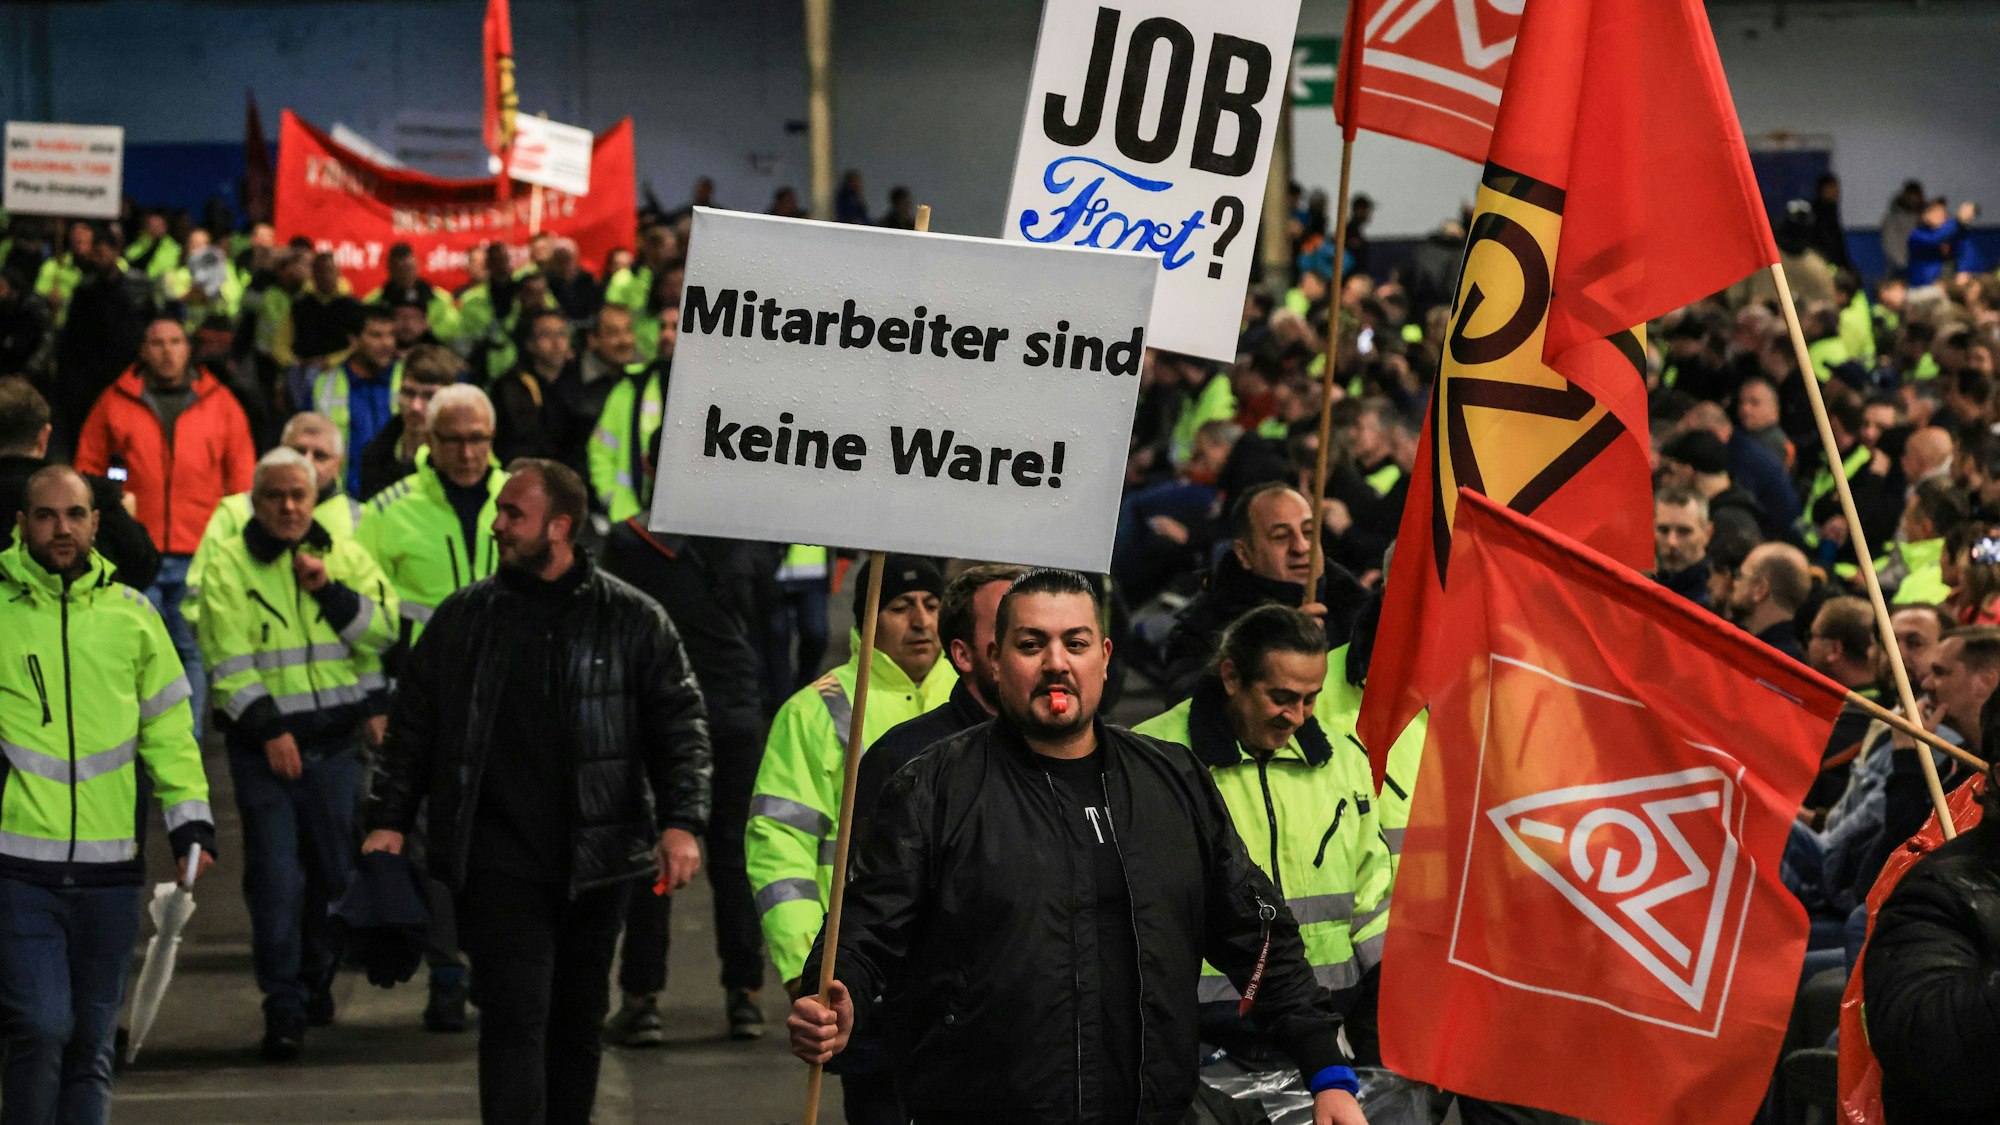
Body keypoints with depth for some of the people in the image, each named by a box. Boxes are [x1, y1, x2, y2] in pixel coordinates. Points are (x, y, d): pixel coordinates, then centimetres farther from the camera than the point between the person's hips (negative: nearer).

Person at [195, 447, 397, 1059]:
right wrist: (268, 729, -16)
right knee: (275, 877, -8)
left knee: (333, 869, 11)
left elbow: (381, 631, 0)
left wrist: (329, 590, -13)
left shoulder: (346, 557, 8)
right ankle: (284, 1009, -6)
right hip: (264, 743, -3)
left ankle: (315, 980, 31)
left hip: (335, 739, 3)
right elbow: (228, 657, -8)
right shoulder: (230, 564, -2)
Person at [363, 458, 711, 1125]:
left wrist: (682, 823, -10)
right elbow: (413, 725, 12)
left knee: (579, 1020, 11)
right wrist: (389, 819, 4)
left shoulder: (632, 620, 3)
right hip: (498, 862, -1)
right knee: (515, 1016, -10)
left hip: (594, 862, 1)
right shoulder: (465, 618, 8)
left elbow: (681, 726, 2)